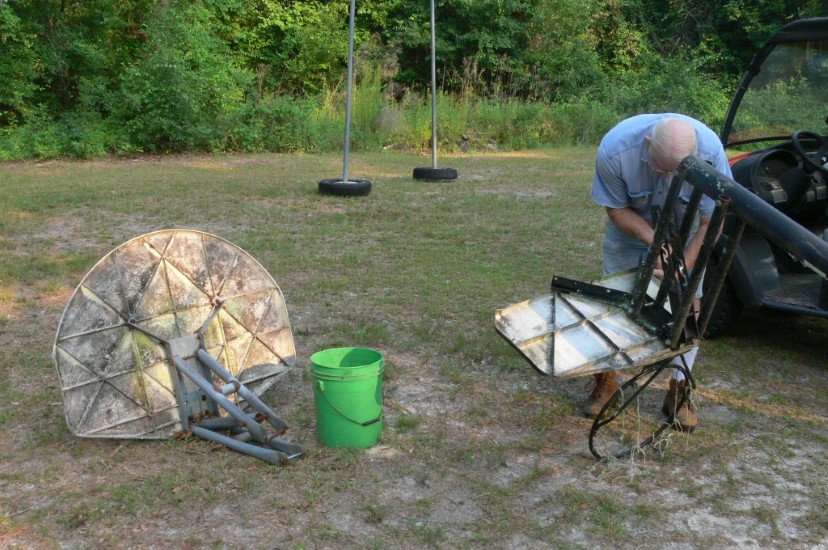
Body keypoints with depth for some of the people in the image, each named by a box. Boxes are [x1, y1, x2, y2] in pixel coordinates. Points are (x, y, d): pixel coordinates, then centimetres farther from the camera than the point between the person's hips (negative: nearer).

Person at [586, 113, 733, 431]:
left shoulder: (711, 152, -35)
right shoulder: (614, 148, -36)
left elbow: (712, 221, -24)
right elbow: (616, 208, -20)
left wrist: (684, 265, -33)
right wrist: (653, 240, -33)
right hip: (631, 226, 0)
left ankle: (679, 393, 9)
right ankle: (605, 383, 19)